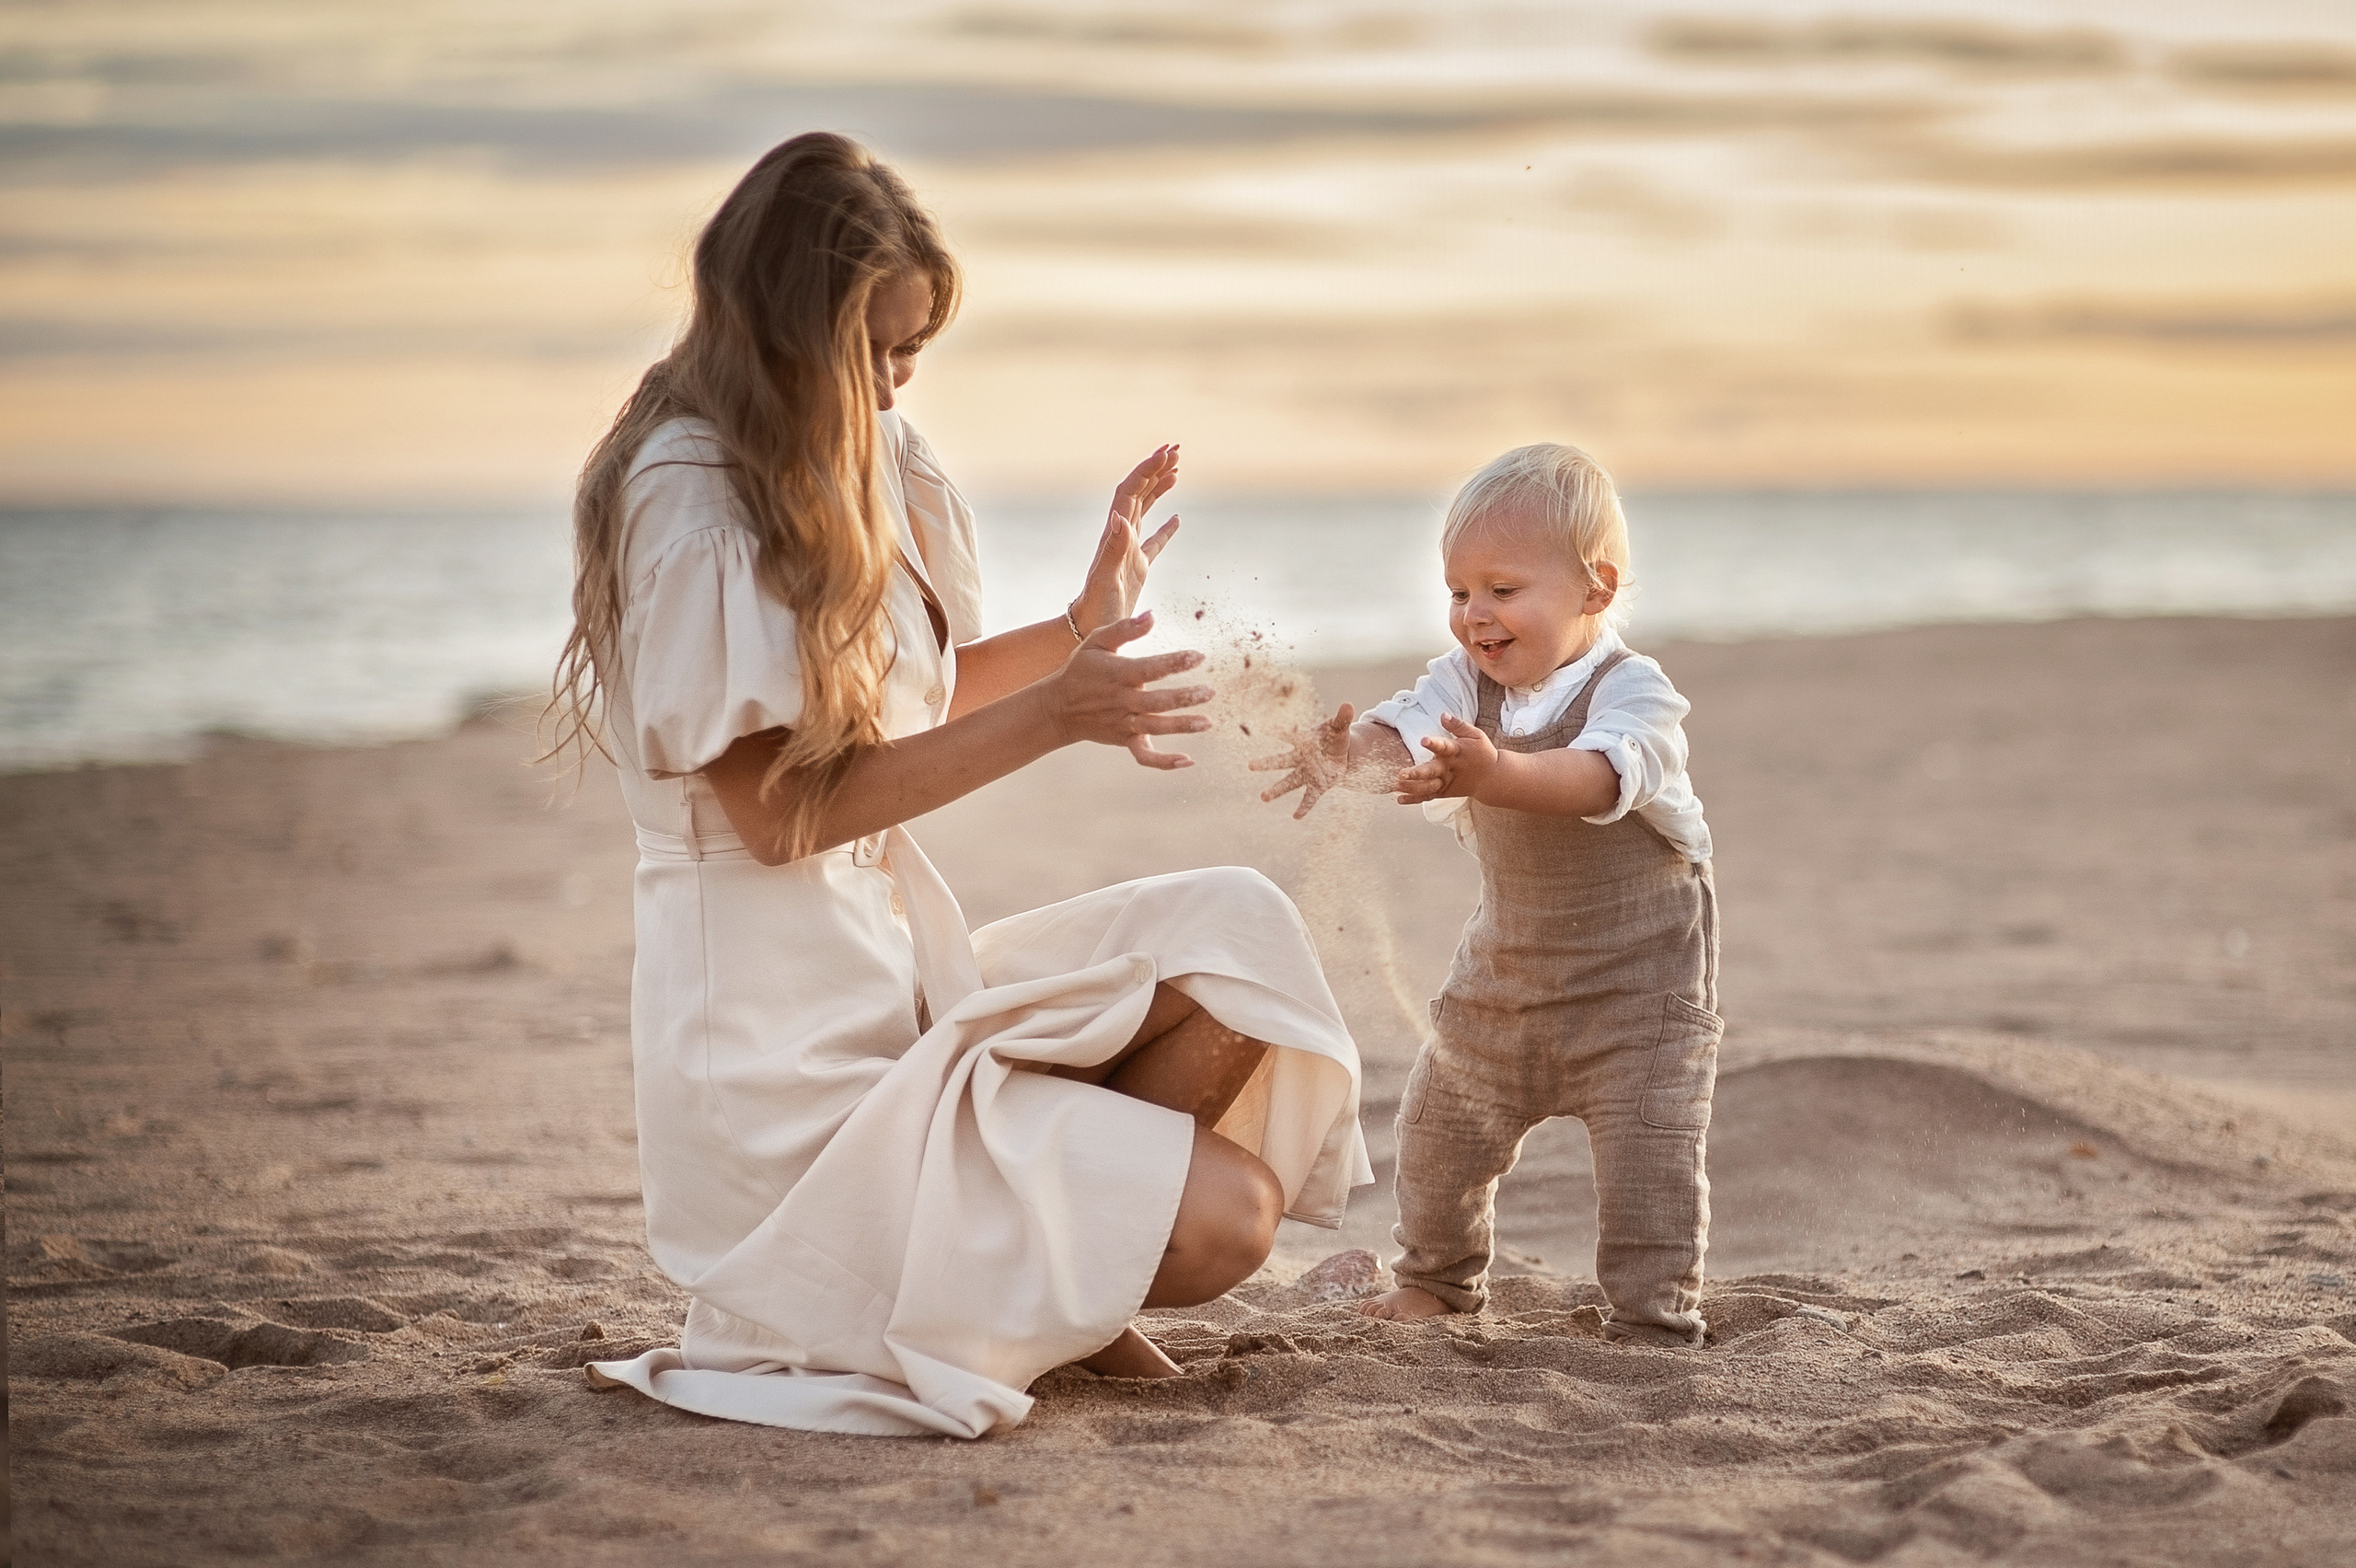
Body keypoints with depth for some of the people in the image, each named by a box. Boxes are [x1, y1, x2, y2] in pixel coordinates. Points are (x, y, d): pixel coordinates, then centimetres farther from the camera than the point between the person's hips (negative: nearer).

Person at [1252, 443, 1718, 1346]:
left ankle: (1653, 1321, 3)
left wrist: (1497, 776, -62)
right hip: (1506, 968, 6)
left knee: (1649, 1151, -12)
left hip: (1640, 976, -6)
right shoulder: (1465, 684, -5)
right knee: (1440, 1128, 16)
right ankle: (1440, 1279, 39)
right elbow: (1403, 732, -23)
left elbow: (1599, 778, -43)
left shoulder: (1634, 693, -22)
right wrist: (1348, 756, -48)